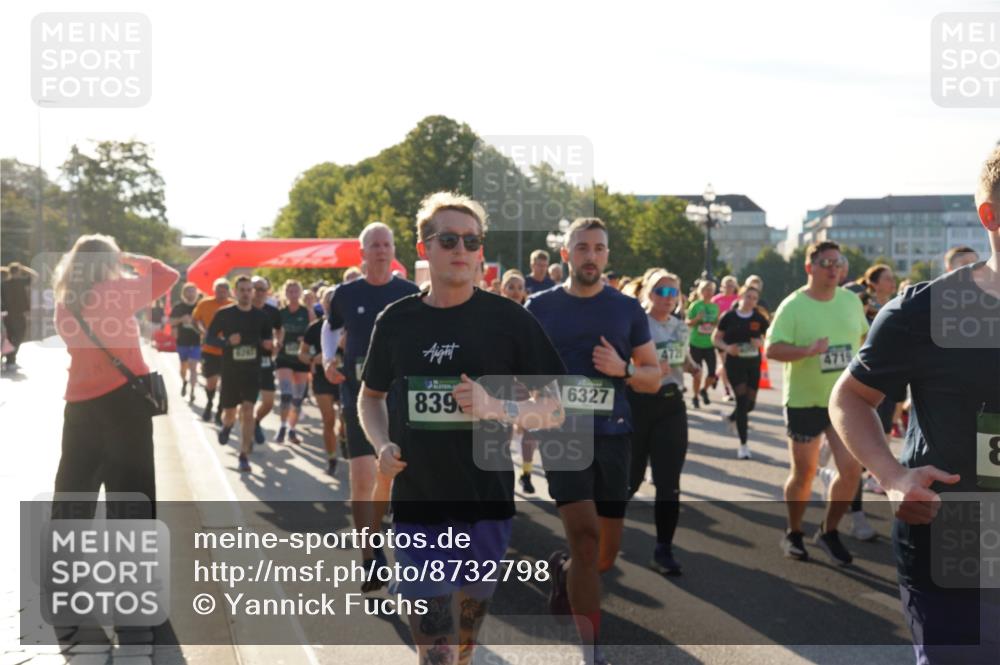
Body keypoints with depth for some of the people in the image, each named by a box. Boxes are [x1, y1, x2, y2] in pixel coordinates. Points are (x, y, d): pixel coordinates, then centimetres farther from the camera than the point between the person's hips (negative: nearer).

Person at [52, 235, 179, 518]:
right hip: (123, 397, -6)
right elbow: (168, 275, -5)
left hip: (80, 402, 6)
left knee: (74, 486, 16)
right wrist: (132, 259, 7)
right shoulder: (116, 292, -10)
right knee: (130, 488, 0)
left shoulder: (65, 303, 7)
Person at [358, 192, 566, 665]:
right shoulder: (396, 320, 4)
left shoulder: (508, 319, -4)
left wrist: (500, 409, -20)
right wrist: (382, 445, -1)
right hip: (416, 504, 1)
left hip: (485, 506, -1)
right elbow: (370, 397, 18)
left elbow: (554, 409, -1)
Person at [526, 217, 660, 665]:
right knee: (585, 536, -15)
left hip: (612, 434, 3)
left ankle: (562, 569, 43)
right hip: (562, 433, -2)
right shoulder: (540, 308, 2)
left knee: (607, 554, 8)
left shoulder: (628, 310, 5)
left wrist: (622, 369, -12)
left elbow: (654, 379, 7)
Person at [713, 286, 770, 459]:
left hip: (753, 363, 4)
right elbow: (715, 338, 2)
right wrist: (727, 347, -17)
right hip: (734, 362, -4)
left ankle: (731, 418, 42)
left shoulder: (759, 318, 2)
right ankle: (743, 445, -3)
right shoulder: (729, 317, -5)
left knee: (750, 402, 6)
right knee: (742, 399, -11)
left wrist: (761, 342, -13)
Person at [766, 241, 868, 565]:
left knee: (851, 468, -6)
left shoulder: (851, 300, 3)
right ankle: (793, 533, 29)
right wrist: (807, 351, -33)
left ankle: (828, 532, 15)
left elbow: (864, 337, 19)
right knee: (804, 473, 8)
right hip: (804, 401, -4)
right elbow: (772, 349, -19)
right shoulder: (793, 306, -12)